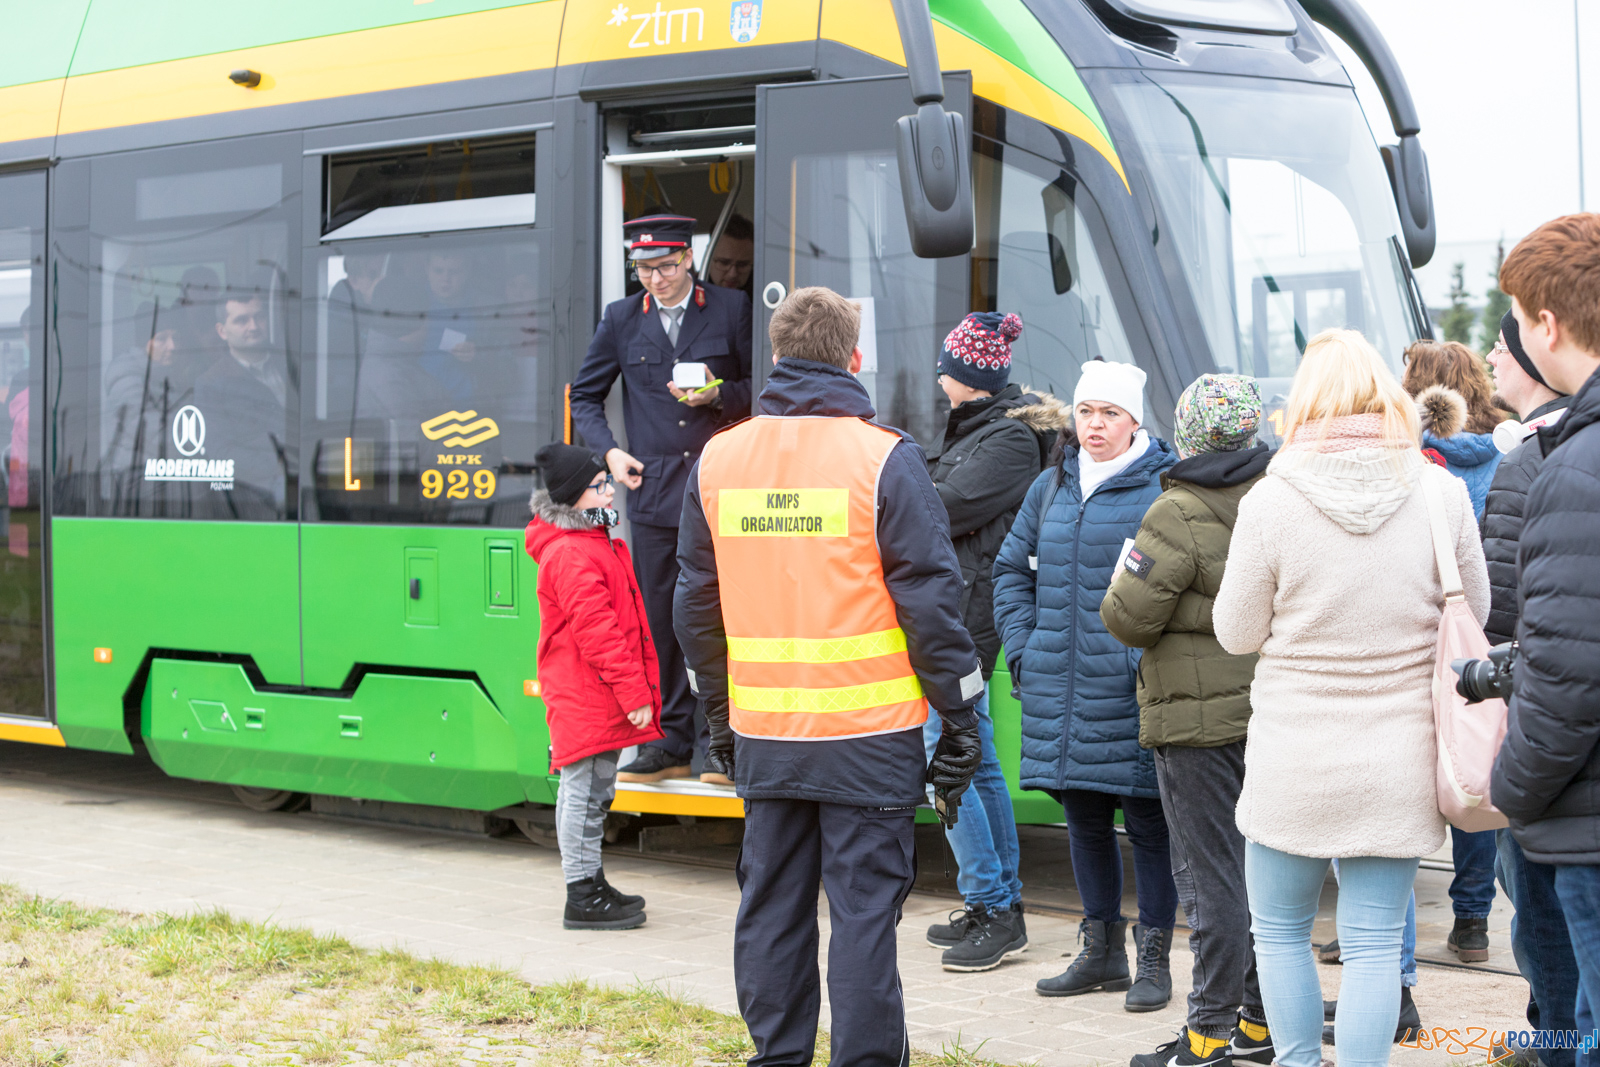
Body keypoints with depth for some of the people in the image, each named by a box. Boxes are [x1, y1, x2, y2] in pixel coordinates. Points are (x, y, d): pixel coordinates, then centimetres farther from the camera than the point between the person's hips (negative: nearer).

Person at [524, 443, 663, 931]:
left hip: (599, 696, 11)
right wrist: (633, 692, -20)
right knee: (586, 791, -5)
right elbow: (596, 630, -22)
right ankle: (583, 897, 1)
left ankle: (590, 883, 28)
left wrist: (633, 688, 24)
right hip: (584, 698, -11)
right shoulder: (570, 554, -18)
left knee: (589, 791, 18)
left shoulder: (594, 542, 17)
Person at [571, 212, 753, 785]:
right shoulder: (621, 319, 10)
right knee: (657, 617, 4)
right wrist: (608, 450, 4)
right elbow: (585, 395, 18)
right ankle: (670, 740, 13)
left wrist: (717, 396, -10)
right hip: (652, 489, 2)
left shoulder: (732, 310, 3)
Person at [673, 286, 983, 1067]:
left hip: (762, 733, 4)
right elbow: (929, 599, -9)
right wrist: (959, 723, -2)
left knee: (771, 908, 13)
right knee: (863, 912, 1)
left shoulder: (717, 459, 6)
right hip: (869, 736, -4)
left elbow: (697, 602, 11)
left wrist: (719, 716, 20)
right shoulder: (884, 458, -8)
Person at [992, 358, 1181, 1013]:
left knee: (1146, 821, 1)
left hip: (1132, 691, -5)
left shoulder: (1164, 486, -6)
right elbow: (1011, 567, 20)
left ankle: (1153, 959, 14)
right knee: (1084, 820, 14)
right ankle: (1102, 952, 27)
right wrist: (1022, 648, 10)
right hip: (1060, 689, 6)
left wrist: (1155, 660, -13)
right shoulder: (1051, 486, 12)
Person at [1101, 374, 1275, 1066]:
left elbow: (1128, 618, -15)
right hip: (1275, 710, 7)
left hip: (1202, 718, -7)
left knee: (1210, 875, -1)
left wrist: (1120, 588, 6)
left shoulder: (1180, 514, -16)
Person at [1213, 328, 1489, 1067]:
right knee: (1374, 945, 8)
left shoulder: (1271, 501, -11)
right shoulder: (1440, 494, -6)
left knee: (1279, 929, 16)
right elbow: (1475, 614, 7)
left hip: (1294, 765, -1)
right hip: (1399, 764, 2)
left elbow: (1237, 634, -3)